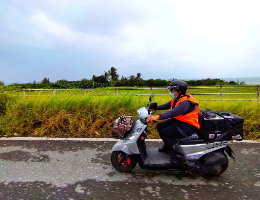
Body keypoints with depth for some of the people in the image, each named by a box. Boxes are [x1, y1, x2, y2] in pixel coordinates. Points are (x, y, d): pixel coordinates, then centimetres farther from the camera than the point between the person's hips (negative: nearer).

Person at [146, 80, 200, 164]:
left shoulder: (186, 102, -26)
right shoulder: (177, 99, 6)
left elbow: (174, 112, -40)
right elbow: (166, 106, 13)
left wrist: (157, 116, -49)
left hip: (188, 126, -10)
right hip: (177, 120, 10)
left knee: (163, 133, -17)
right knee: (160, 126, 13)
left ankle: (180, 157, -10)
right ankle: (168, 145, 35)